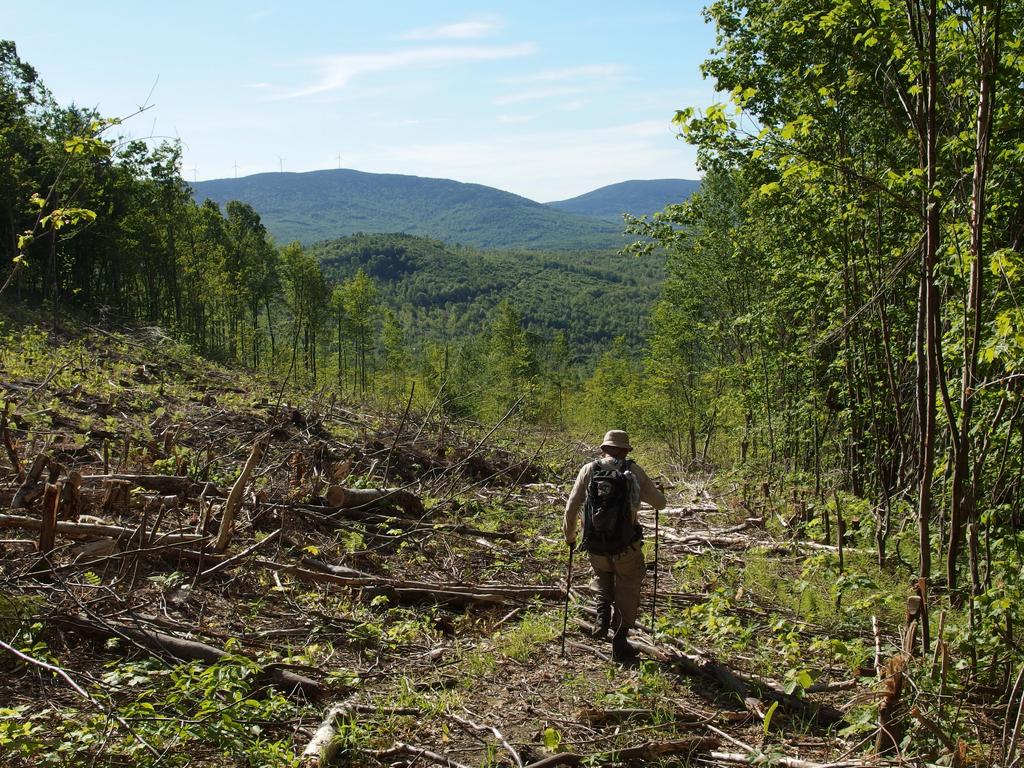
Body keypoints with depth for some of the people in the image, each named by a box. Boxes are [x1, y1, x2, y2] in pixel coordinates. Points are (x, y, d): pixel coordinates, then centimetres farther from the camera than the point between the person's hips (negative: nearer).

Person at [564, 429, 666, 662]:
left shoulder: (588, 470, 3)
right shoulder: (634, 471, 1)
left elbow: (571, 508, 1)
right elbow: (659, 503, 8)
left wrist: (570, 537, 16)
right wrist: (656, 492, 31)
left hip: (595, 544, 2)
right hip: (627, 544, -2)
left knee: (603, 576, 31)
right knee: (627, 590, 15)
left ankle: (603, 617, 14)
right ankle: (620, 639, 10)